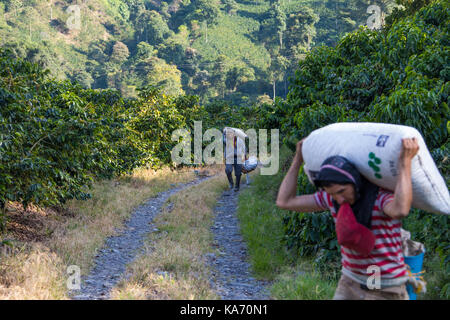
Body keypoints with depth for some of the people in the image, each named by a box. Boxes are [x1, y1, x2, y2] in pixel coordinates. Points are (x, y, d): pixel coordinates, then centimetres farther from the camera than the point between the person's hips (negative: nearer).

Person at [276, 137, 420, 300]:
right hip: (351, 282, 6)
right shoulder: (332, 197, -5)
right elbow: (284, 201, 1)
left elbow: (401, 210, -50)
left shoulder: (382, 196, -24)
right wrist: (298, 158, 0)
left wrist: (405, 161, -46)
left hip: (386, 290, -5)